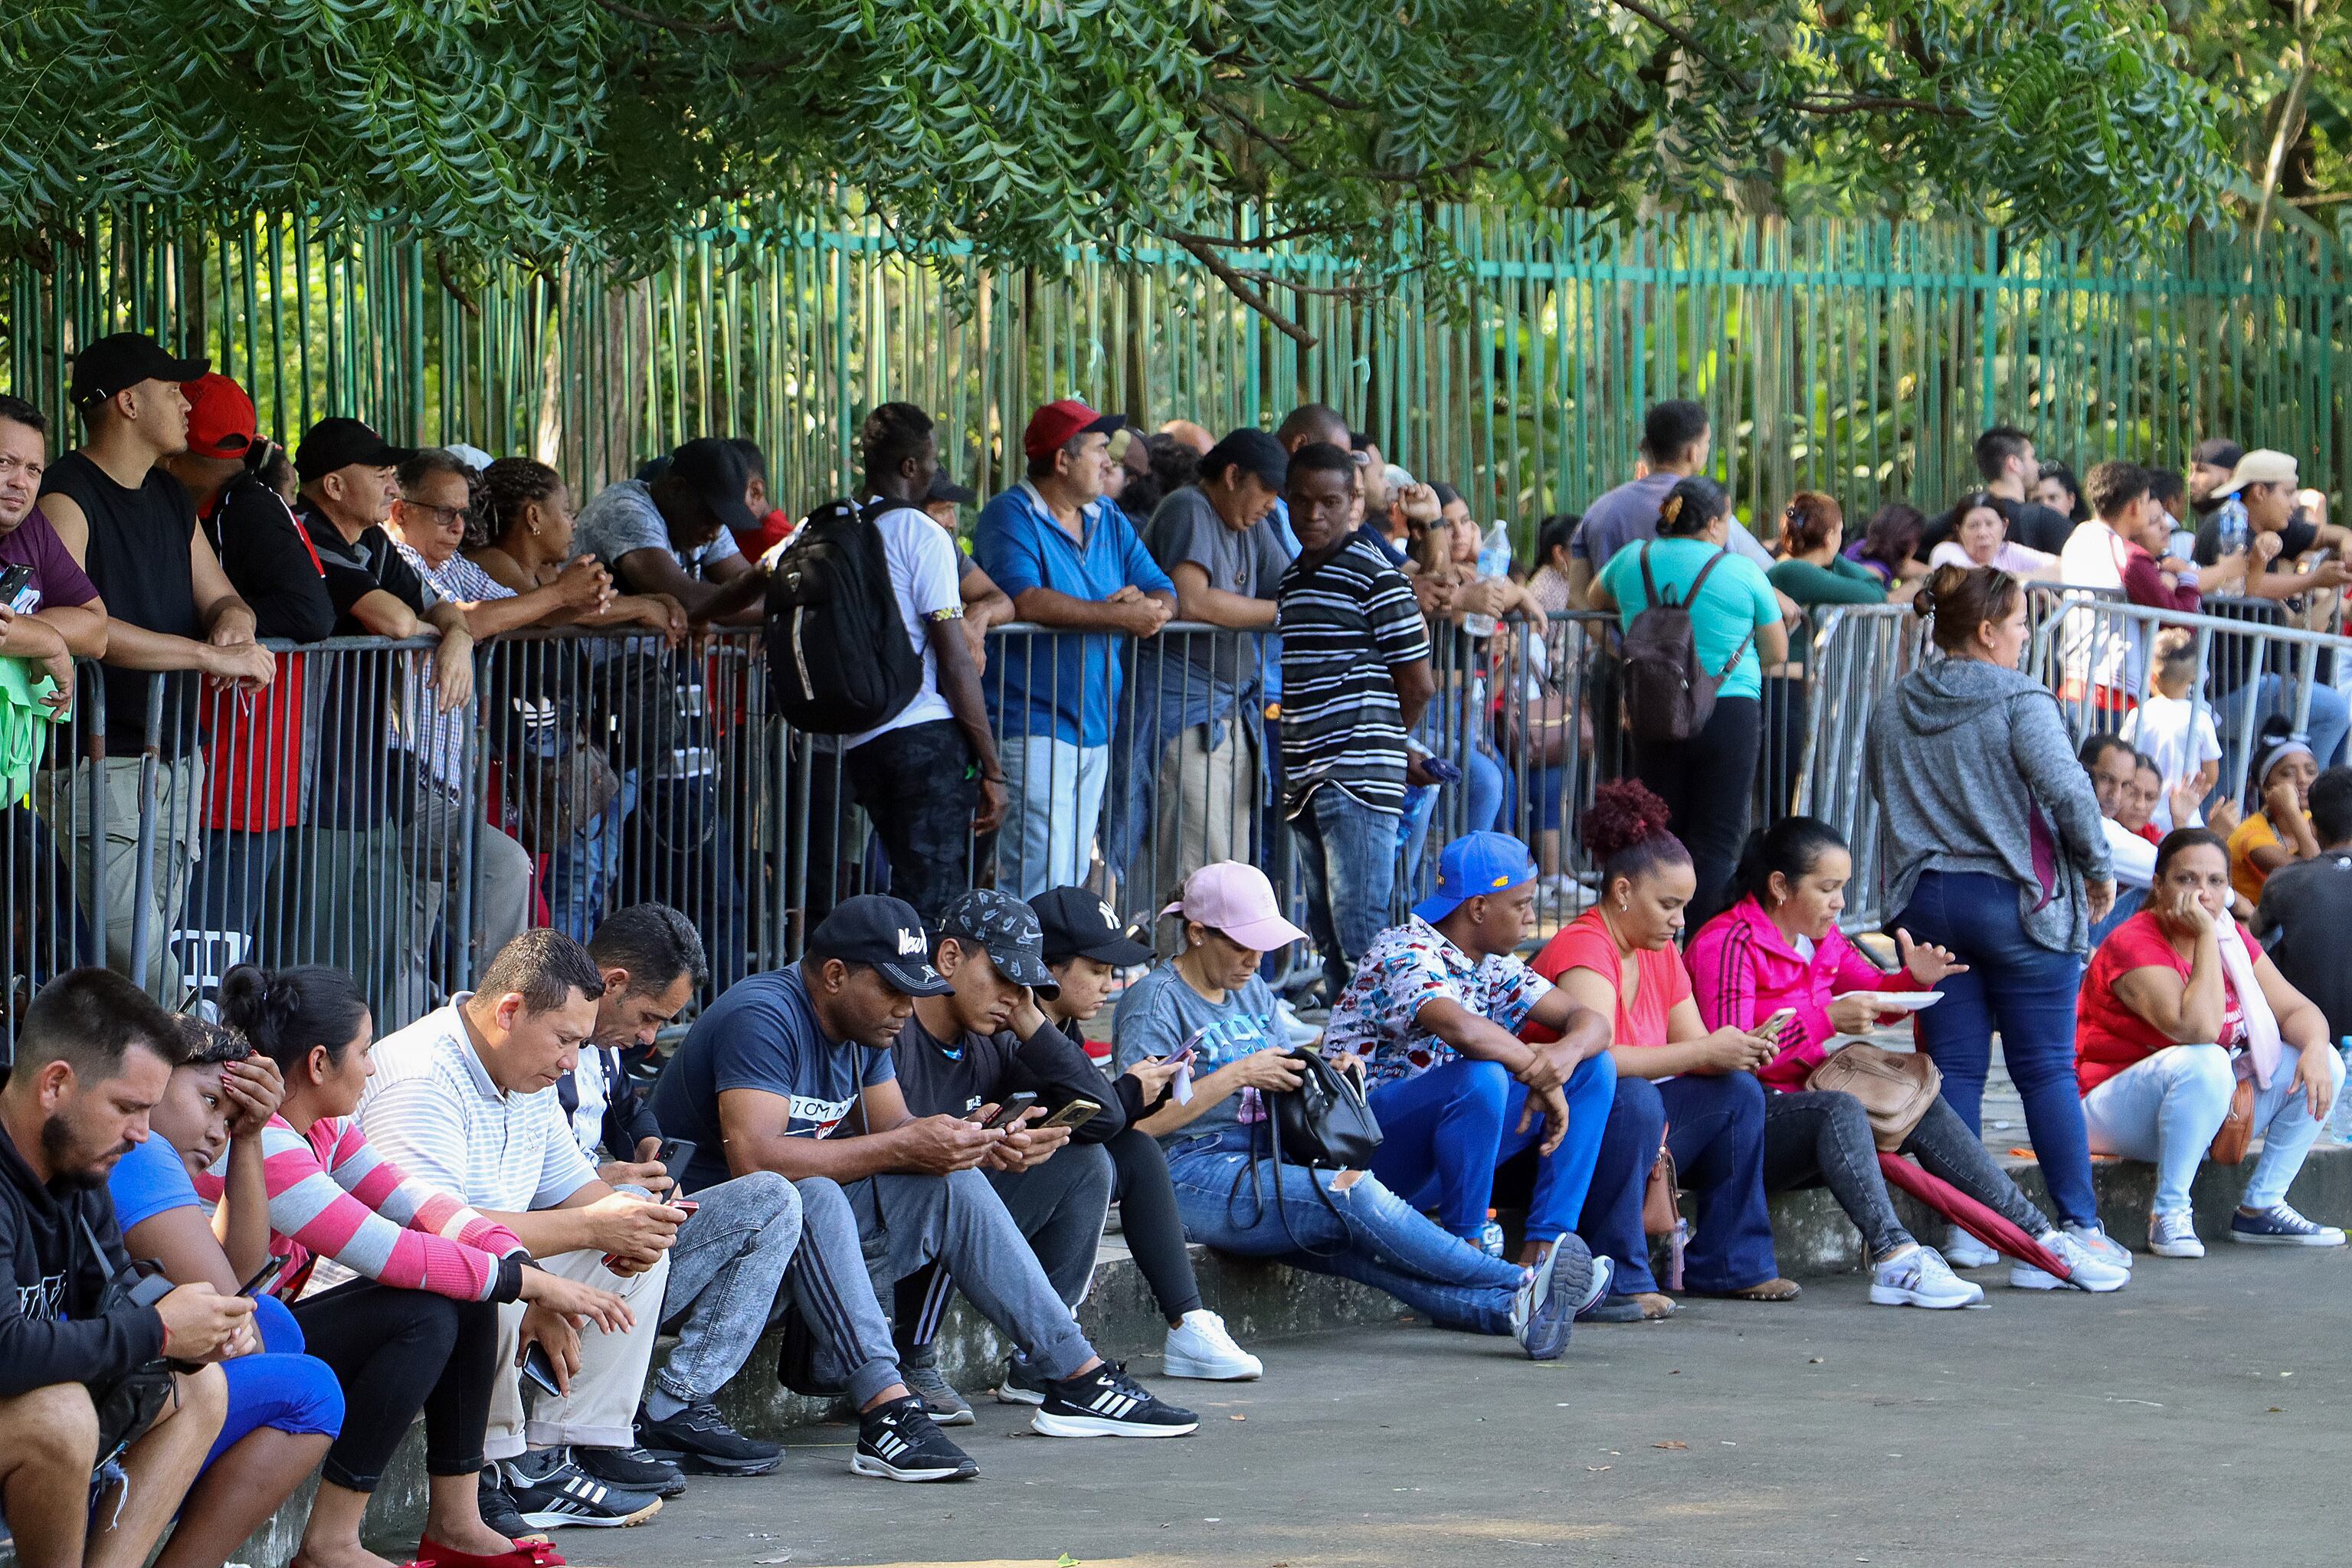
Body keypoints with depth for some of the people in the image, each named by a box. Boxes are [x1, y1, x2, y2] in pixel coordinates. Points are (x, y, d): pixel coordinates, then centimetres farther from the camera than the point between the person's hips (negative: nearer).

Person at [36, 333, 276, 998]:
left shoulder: (170, 499, 17)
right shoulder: (66, 496, -11)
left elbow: (222, 599, 23)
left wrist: (233, 620, -5)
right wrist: (212, 655, -26)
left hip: (177, 760, 9)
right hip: (101, 763, -9)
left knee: (158, 943, 6)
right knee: (140, 963, -17)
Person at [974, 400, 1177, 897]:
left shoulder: (1110, 520, 15)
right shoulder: (1011, 516, -8)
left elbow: (1165, 594, 11)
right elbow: (1024, 600, -24)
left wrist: (1151, 607, -16)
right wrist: (1120, 616, -21)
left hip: (1096, 726, 8)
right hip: (1034, 726, -8)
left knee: (1074, 876, 9)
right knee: (1040, 877, -15)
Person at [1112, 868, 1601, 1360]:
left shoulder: (1254, 992, 21)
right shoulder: (1154, 1000, -4)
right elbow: (1139, 1119, -15)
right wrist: (1238, 1074, -15)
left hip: (1264, 1165, 7)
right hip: (1191, 1179, -7)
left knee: (1359, 1246, -22)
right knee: (1354, 1192, -27)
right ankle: (1522, 1286, -30)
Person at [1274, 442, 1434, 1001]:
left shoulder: (1373, 575, -8)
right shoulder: (1291, 580, 16)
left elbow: (1418, 686, -6)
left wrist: (1374, 741, 7)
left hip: (1359, 782, -8)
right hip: (1306, 782, 8)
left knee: (1360, 935, -11)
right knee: (1326, 935, 11)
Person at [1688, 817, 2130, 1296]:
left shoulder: (1821, 939, 14)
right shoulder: (1727, 943, -15)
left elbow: (1875, 995, 23)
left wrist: (1914, 980, -2)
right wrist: (1826, 1019, -31)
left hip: (1805, 1102, 9)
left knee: (1924, 1108, -3)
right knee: (1839, 1108, -35)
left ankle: (2038, 1241, -6)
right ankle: (1895, 1257, -51)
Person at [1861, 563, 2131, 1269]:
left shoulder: (1892, 709, 8)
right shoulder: (2020, 702, -10)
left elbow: (1879, 789, 18)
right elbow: (2066, 788, -18)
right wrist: (2099, 868, -5)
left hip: (1926, 901, 5)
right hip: (2016, 900, -5)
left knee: (1954, 1069, 6)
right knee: (2045, 1069, 2)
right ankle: (2079, 1225, 4)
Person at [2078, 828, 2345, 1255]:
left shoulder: (2234, 940, 4)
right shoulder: (2134, 946, -21)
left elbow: (2297, 1010, 0)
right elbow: (2198, 1029, -34)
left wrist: (2315, 1048, -23)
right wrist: (2206, 937, -29)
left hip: (2213, 1109, 8)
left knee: (2323, 1063, -4)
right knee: (2205, 1064, -36)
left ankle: (2261, 1208, -2)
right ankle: (2168, 1212, -25)